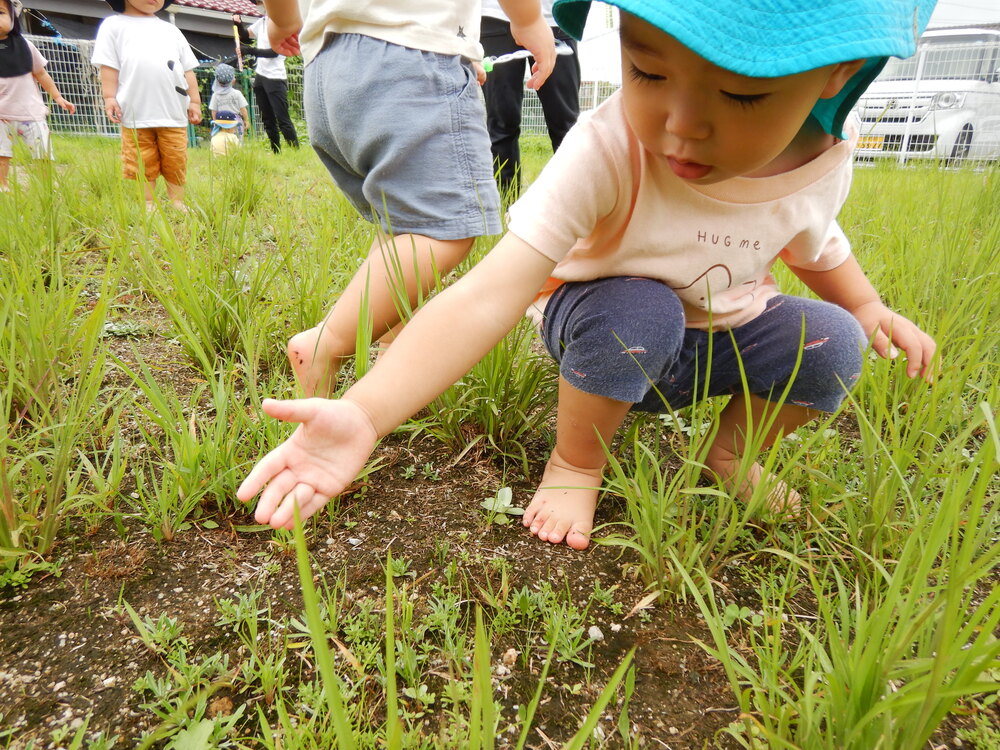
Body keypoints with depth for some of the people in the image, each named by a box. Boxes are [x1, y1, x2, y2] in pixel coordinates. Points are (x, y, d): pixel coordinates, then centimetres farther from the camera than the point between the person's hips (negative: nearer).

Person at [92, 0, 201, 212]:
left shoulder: (171, 31, 19)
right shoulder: (114, 25, 8)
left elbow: (187, 69, 16)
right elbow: (109, 65, 2)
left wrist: (194, 101, 8)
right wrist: (109, 97, -7)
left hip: (174, 114, 3)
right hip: (136, 114, -2)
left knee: (176, 163, 4)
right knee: (142, 164, 1)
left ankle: (177, 203, 12)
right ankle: (147, 205, 7)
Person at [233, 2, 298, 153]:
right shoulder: (261, 22, 12)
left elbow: (274, 52, -17)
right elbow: (245, 36, 23)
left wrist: (252, 51, -26)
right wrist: (239, 24, 4)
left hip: (275, 78, -8)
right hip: (260, 76, 8)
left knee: (283, 119, -13)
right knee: (267, 120, 9)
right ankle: (276, 152, 14)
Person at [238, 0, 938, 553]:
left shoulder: (825, 162, -17)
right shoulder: (605, 155, -35)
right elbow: (489, 295, -45)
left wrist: (868, 308, -4)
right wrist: (364, 413, -55)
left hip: (726, 333, 4)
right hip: (609, 328, -4)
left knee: (830, 345, -19)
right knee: (637, 310, -36)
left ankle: (733, 448, 11)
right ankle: (576, 460, -7)